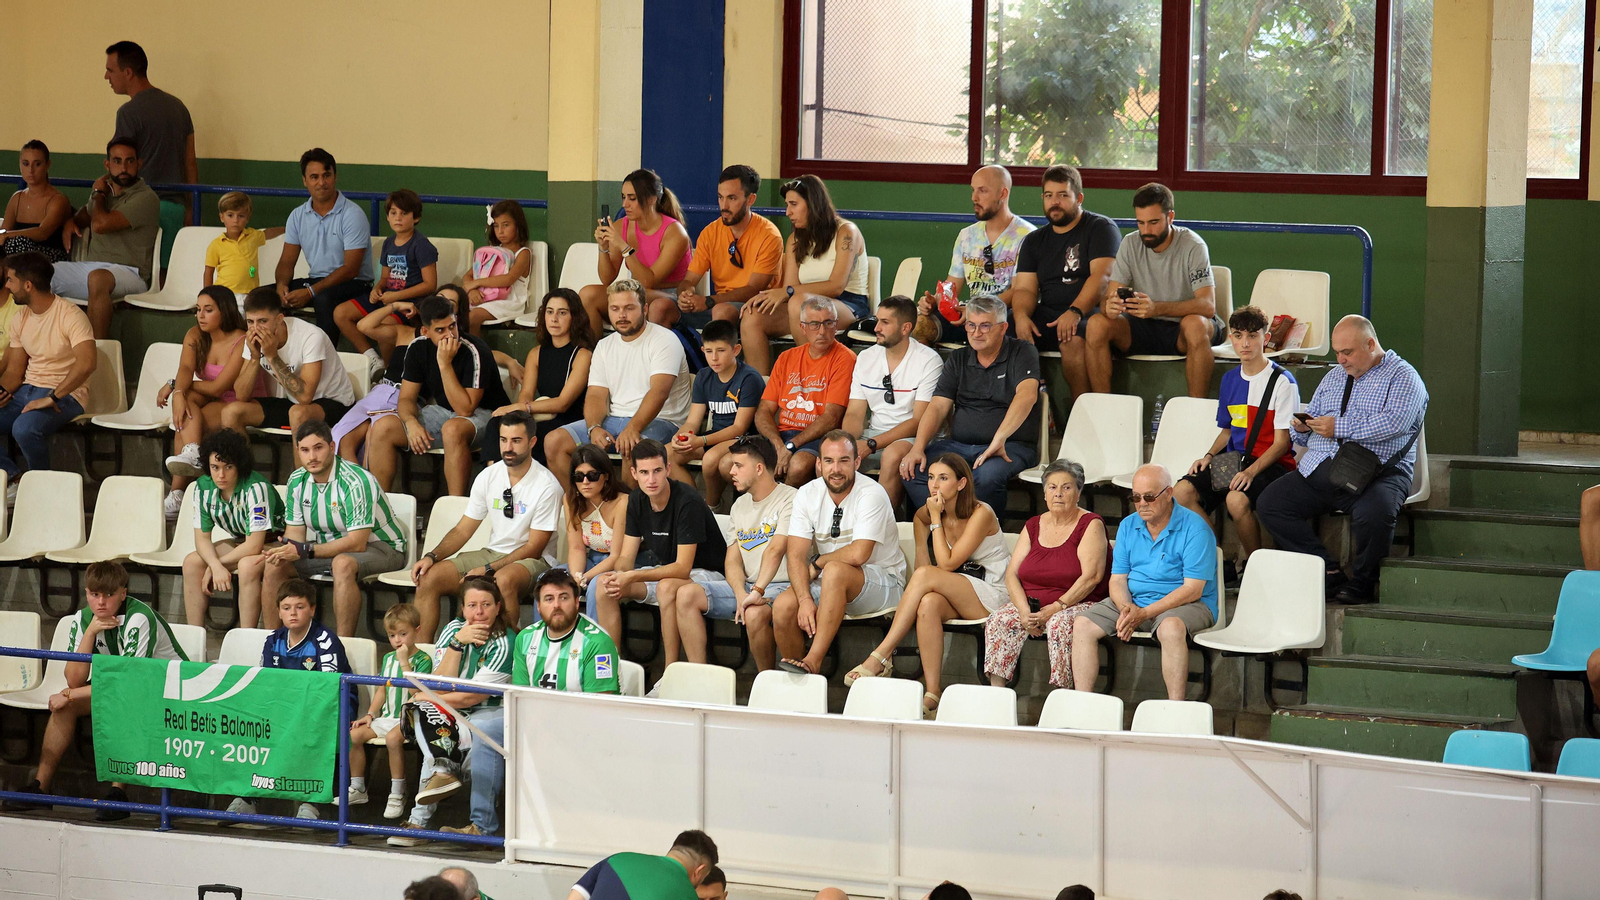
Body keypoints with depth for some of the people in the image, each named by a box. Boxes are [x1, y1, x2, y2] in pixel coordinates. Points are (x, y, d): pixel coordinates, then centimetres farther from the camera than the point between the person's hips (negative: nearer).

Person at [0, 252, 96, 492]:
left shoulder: (70, 316, -14)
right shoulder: (21, 318, 11)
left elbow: (86, 364, -28)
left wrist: (52, 398, -29)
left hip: (64, 394, -8)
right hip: (27, 391, 8)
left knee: (25, 428, -35)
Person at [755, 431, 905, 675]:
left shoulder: (871, 494, -17)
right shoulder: (808, 494, 0)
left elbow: (858, 554, -27)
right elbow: (796, 555, -7)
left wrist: (817, 563, -10)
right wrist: (805, 600, -23)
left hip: (882, 584, -5)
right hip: (828, 585, 5)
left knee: (835, 570, -36)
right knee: (782, 607, -22)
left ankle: (812, 662, -37)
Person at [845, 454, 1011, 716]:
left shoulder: (981, 515, -12)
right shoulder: (923, 515, 7)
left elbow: (947, 564, -17)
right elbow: (922, 564, 6)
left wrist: (936, 519, -14)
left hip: (990, 596, -5)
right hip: (955, 598, 5)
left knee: (926, 575, -31)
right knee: (928, 603, -35)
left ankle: (880, 657, -34)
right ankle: (932, 693, -39)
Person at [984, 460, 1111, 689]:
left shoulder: (1091, 525, -2)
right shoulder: (1033, 526, 14)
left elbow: (1091, 577, -14)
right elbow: (1012, 574, 7)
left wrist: (1054, 609, -20)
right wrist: (1024, 611, -12)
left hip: (1078, 604, -5)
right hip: (1031, 604, 5)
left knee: (1060, 624, -37)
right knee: (998, 620, -21)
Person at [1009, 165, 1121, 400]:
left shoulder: (1101, 228, 2)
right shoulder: (1034, 241, 20)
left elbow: (1102, 277, -12)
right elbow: (1024, 289, 12)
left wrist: (1075, 312, -27)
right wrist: (1021, 316, -12)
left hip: (1089, 313, -5)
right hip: (1047, 316, 5)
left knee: (1072, 340, -37)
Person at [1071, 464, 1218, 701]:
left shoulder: (1194, 528, -12)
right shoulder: (1128, 526, 8)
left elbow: (1192, 589, -17)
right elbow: (1118, 579, 8)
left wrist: (1144, 613, -23)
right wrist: (1126, 608, -16)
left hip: (1185, 604, -6)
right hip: (1133, 601, 6)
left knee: (1171, 627, -39)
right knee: (1083, 625, -13)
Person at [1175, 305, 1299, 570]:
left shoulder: (1282, 382, -7)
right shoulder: (1230, 379, 15)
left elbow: (1282, 442, -9)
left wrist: (1251, 471, -22)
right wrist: (1209, 456, 5)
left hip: (1271, 464, -6)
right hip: (1233, 459, 7)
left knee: (1236, 499, -37)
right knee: (1182, 491, -19)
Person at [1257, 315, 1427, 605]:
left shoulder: (1402, 377, 3)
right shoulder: (1331, 380, 26)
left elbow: (1394, 422, -16)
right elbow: (1306, 437, 31)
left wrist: (1338, 427, -15)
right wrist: (1302, 427, 5)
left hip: (1377, 470, -6)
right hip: (1318, 470, 6)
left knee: (1373, 513, -38)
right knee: (1269, 504, -14)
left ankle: (1362, 585, -12)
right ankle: (1328, 574, -11)